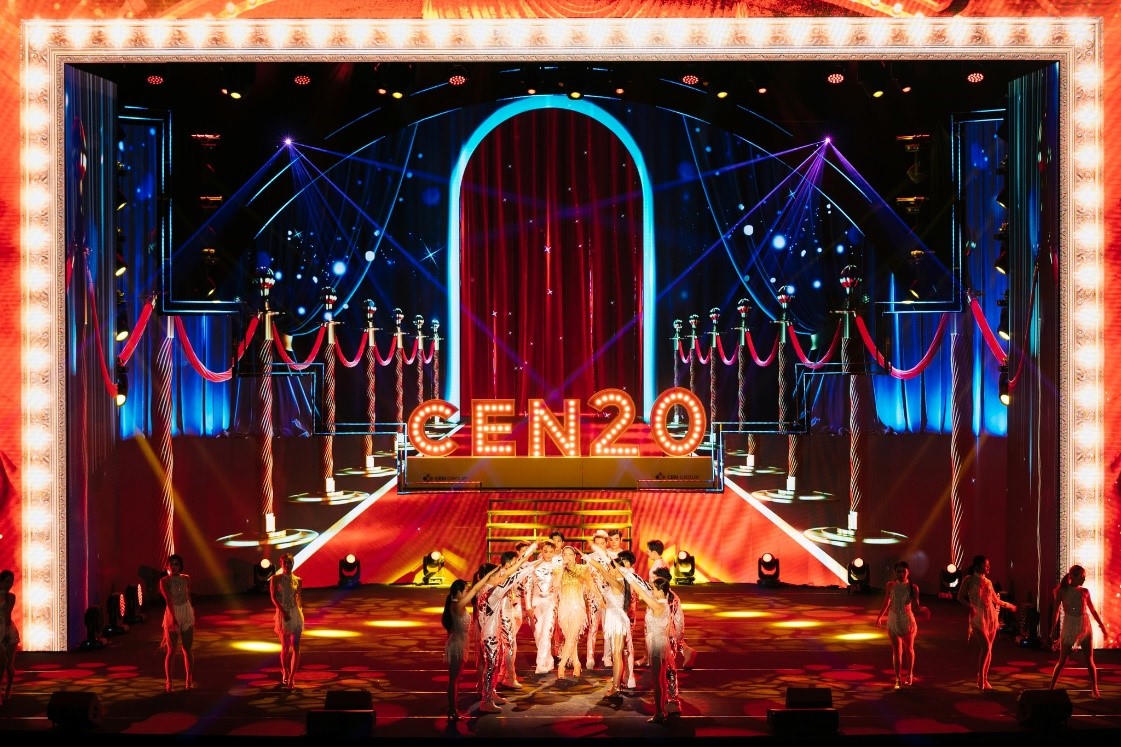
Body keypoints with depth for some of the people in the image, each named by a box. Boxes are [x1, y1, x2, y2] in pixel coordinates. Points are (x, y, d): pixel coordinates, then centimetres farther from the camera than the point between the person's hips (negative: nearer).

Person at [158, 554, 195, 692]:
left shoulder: (186, 579, 4)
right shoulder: (164, 581, -6)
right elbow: (168, 600, -16)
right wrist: (174, 618, -25)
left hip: (187, 615, 3)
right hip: (172, 615, -3)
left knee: (187, 649, 6)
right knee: (171, 650, -2)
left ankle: (189, 680, 14)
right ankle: (168, 681, 3)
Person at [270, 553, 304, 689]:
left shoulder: (297, 580, 7)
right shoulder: (276, 579, -1)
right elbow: (273, 597, -8)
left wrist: (300, 611, 12)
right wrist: (282, 611, -19)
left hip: (296, 614, 2)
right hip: (283, 614, -2)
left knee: (295, 647, -6)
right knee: (285, 647, 7)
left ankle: (291, 677, -6)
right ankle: (285, 673, 26)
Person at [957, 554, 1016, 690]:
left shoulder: (988, 582, 14)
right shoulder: (969, 580, -1)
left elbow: (996, 600, 24)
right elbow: (960, 597, -3)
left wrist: (1009, 605, 34)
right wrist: (970, 606, -20)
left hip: (991, 617, 6)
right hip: (978, 617, -5)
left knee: (988, 648, 3)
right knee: (986, 647, -15)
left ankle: (983, 678, 11)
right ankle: (981, 678, -6)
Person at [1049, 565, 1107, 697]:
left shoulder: (1085, 591, 3)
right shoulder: (1062, 591, -5)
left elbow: (1092, 610, 11)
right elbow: (1056, 611, -2)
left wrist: (1102, 626, 10)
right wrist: (1054, 629, -3)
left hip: (1085, 628, 2)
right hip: (1069, 628, -2)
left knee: (1089, 660, 3)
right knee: (1062, 661, 1)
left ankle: (1095, 689, 10)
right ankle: (1051, 688, 10)